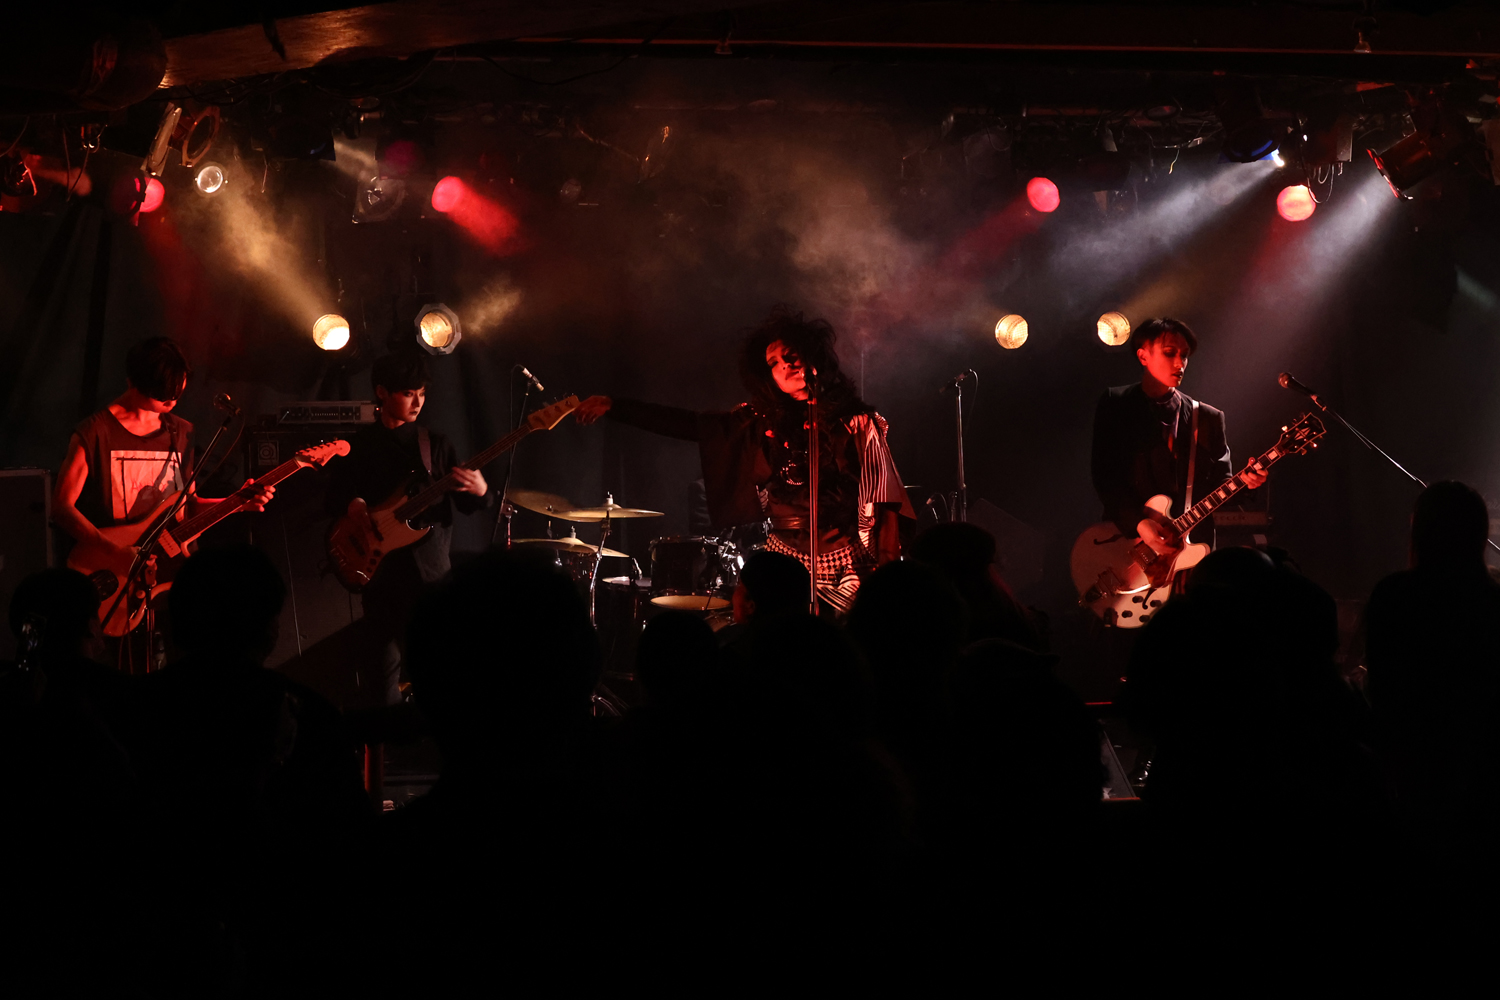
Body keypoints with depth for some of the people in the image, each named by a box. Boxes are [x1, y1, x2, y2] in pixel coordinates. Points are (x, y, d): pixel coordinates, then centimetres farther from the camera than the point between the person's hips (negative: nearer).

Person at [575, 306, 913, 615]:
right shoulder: (761, 421, 8)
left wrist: (885, 577, -14)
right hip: (783, 561, 3)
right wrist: (613, 407, -1)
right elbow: (688, 424, 6)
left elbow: (883, 506, -4)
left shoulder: (855, 423, -1)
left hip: (844, 565, -3)